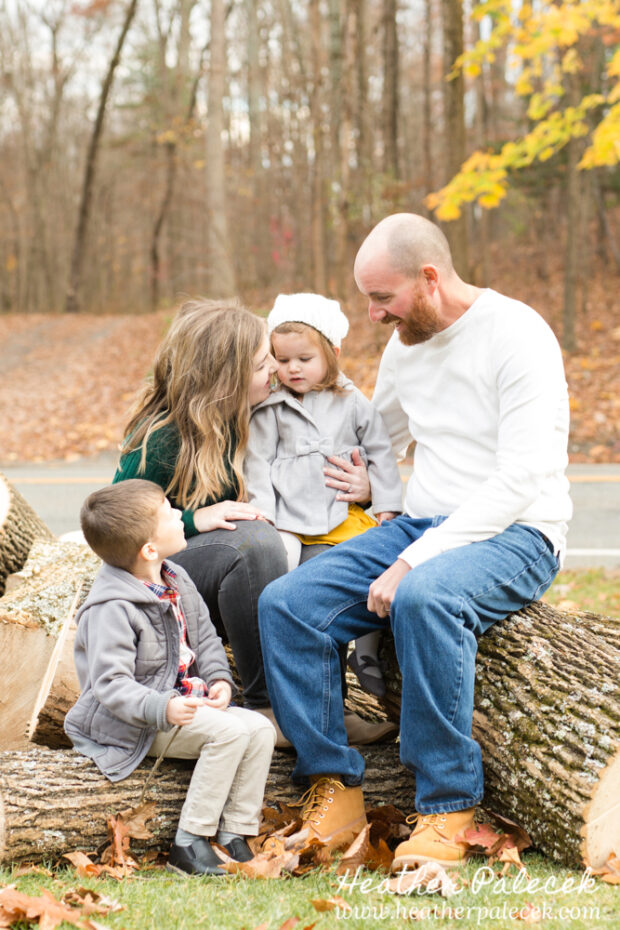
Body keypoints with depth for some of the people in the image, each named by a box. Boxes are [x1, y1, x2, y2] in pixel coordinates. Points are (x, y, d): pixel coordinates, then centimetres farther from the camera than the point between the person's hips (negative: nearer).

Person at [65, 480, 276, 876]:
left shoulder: (178, 582, 7)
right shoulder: (111, 609, -21)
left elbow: (205, 637, 17)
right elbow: (110, 684, -26)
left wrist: (218, 679, -1)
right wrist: (162, 708, -39)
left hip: (186, 699, 9)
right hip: (136, 725, -9)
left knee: (261, 729, -7)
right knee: (230, 731, -26)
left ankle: (234, 835, -2)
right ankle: (189, 844, -18)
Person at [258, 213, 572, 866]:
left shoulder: (516, 334, -12)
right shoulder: (404, 343, 13)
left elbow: (521, 480, -20)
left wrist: (412, 563, -24)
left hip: (514, 536, -7)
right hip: (421, 526, 7)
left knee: (423, 598, -39)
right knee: (285, 604, -15)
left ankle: (447, 806, -25)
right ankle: (335, 788, -7)